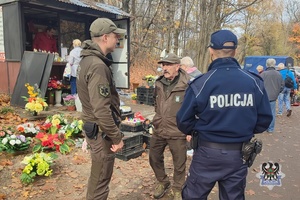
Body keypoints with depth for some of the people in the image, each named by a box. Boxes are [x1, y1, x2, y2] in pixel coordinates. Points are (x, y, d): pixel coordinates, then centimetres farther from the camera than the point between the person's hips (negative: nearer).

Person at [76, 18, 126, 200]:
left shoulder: (89, 59, 8)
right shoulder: (97, 66, -24)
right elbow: (102, 110, -28)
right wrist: (117, 137, -19)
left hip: (94, 128, 10)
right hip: (101, 131, -10)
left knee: (97, 175, 25)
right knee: (101, 179, 6)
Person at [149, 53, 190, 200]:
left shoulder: (187, 85, -17)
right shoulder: (159, 83, 2)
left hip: (177, 133, -5)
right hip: (158, 131, 6)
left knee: (179, 164, 13)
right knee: (154, 158, 20)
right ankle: (162, 182, 45)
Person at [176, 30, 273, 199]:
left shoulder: (201, 83, -16)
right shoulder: (254, 82, -7)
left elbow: (184, 121, -10)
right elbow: (265, 119, 1)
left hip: (208, 152, -3)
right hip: (239, 154, 3)